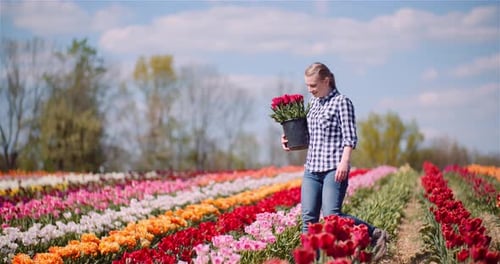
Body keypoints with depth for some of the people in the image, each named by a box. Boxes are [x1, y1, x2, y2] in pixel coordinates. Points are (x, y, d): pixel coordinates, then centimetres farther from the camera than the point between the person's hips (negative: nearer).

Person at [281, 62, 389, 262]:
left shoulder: (341, 102, -5)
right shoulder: (313, 103, 17)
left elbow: (349, 137, -11)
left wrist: (344, 162, -24)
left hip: (334, 168, -7)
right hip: (312, 169, 7)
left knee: (332, 216, -15)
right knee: (308, 219, 2)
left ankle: (375, 234, 2)